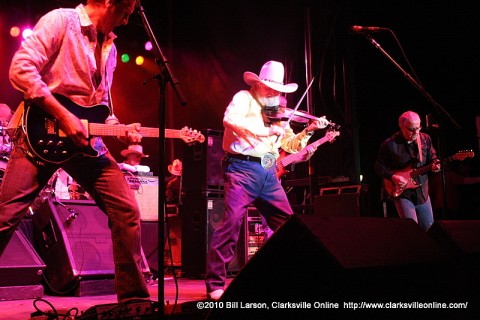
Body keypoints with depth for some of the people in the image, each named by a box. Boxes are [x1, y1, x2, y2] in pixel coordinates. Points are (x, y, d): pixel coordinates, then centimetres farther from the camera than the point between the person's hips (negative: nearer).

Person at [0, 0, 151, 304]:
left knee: (127, 210, -2)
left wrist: (121, 130, 3)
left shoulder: (109, 47, 17)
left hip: (85, 138, 6)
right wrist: (63, 115, -18)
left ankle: (134, 296, 8)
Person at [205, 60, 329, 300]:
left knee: (288, 223, 9)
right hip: (243, 169, -7)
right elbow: (230, 119, -22)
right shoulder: (244, 98, 1)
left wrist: (308, 131, 7)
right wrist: (267, 130, -24)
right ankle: (215, 284, -8)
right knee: (231, 222, -16)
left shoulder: (277, 111, 20)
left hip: (268, 173, 7)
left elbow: (290, 146, 23)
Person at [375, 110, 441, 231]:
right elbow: (379, 167, -5)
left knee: (429, 228, 12)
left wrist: (434, 165, -10)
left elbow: (432, 158, 12)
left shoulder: (425, 139, 2)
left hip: (422, 191, 5)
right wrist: (393, 177, -18)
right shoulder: (389, 144, -12)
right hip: (402, 192, -5)